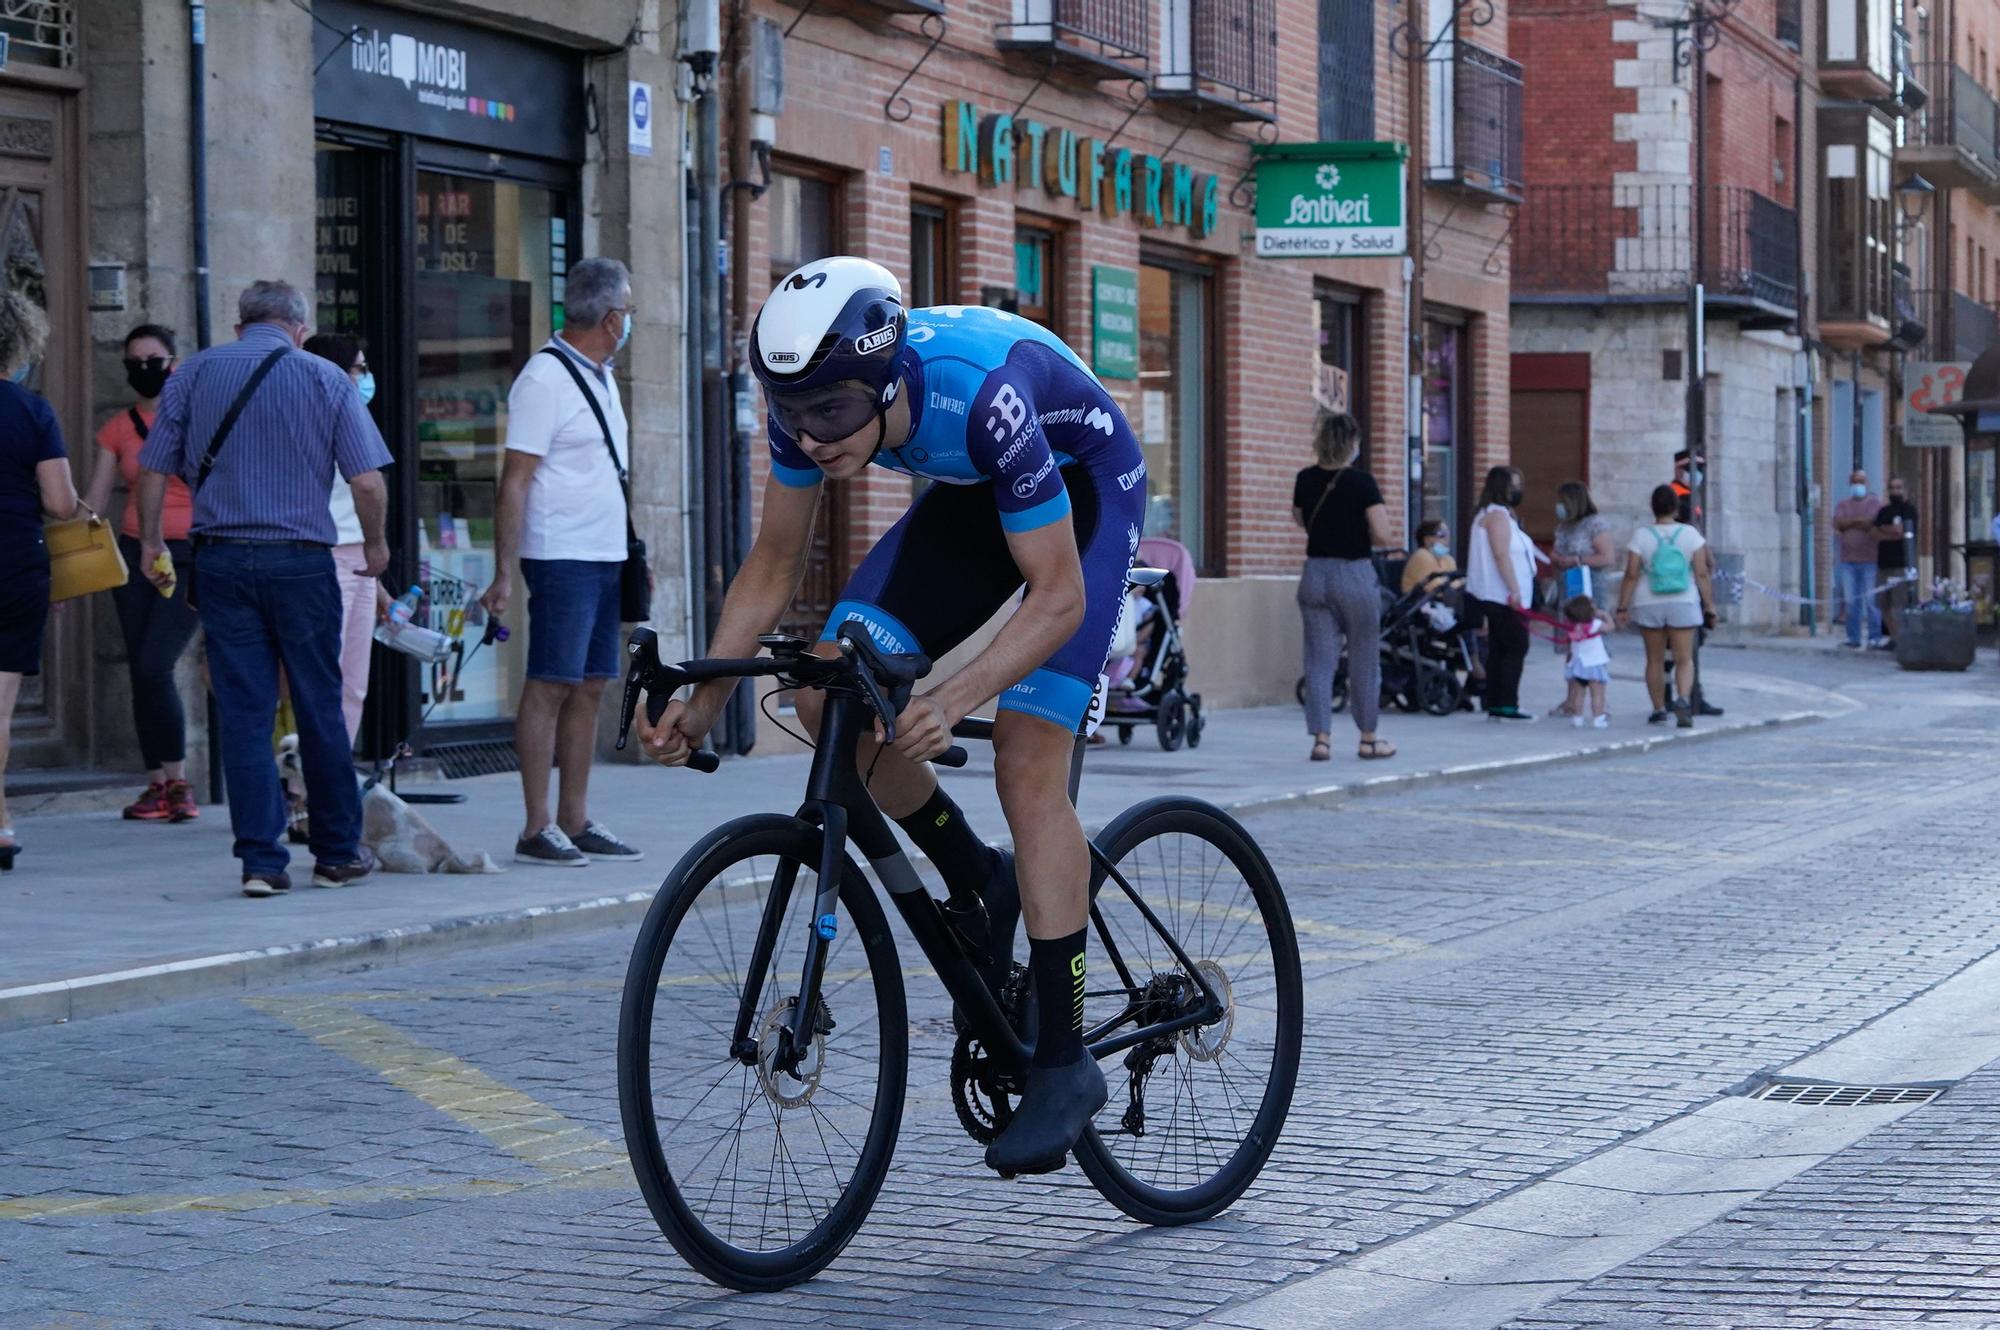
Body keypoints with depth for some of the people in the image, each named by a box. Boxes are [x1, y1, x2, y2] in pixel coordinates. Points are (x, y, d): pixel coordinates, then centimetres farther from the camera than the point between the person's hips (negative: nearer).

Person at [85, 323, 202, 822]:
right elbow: (92, 504, 9)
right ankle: (158, 785, 9)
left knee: (154, 667, -15)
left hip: (189, 556, -4)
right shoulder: (118, 429, 8)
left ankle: (177, 781, -3)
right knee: (142, 673, 2)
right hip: (135, 554, 4)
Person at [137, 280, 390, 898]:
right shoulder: (326, 379, 1)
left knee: (243, 714, 3)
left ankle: (261, 861, 0)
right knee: (319, 709, 9)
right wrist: (375, 544, 12)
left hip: (221, 561, 2)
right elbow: (367, 482, -5)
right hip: (301, 562, -1)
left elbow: (153, 469, 4)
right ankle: (337, 852, 17)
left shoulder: (194, 373, 6)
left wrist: (150, 543, 17)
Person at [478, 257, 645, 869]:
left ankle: (576, 822, 13)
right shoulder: (544, 378, -11)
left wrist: (631, 557, 20)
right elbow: (515, 480, -14)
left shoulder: (600, 377, 15)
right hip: (562, 558, -9)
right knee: (550, 686, -7)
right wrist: (503, 574, -18)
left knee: (589, 688, 9)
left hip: (606, 557, 9)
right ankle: (537, 828, -5)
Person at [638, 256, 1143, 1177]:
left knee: (1027, 761, -18)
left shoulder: (981, 396, -40)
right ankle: (977, 884, 11)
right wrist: (702, 701, -19)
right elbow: (773, 565, -9)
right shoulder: (812, 396, -23)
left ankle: (1063, 1060, -13)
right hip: (973, 492, 6)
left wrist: (954, 700, -47)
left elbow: (1058, 598, -35)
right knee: (829, 698, -12)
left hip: (1086, 488, -6)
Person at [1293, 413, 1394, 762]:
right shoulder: (1361, 482, -13)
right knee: (1364, 662, 9)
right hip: (1355, 574, -4)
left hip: (1315, 573, 4)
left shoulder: (1306, 480, 2)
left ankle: (1321, 737, -1)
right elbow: (1382, 536, -15)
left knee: (1319, 661, 5)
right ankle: (1368, 739, 18)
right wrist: (1359, 533, 4)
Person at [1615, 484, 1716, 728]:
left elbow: (1631, 576, -8)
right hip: (1683, 605, -1)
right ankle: (1683, 699, -23)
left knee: (1655, 659, 13)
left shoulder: (1641, 536, -5)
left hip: (1649, 606, 1)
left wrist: (1622, 608, -3)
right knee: (1684, 659, 0)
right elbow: (1702, 574, -5)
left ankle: (1659, 709, 17)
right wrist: (1709, 606, 2)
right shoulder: (1690, 534, -4)